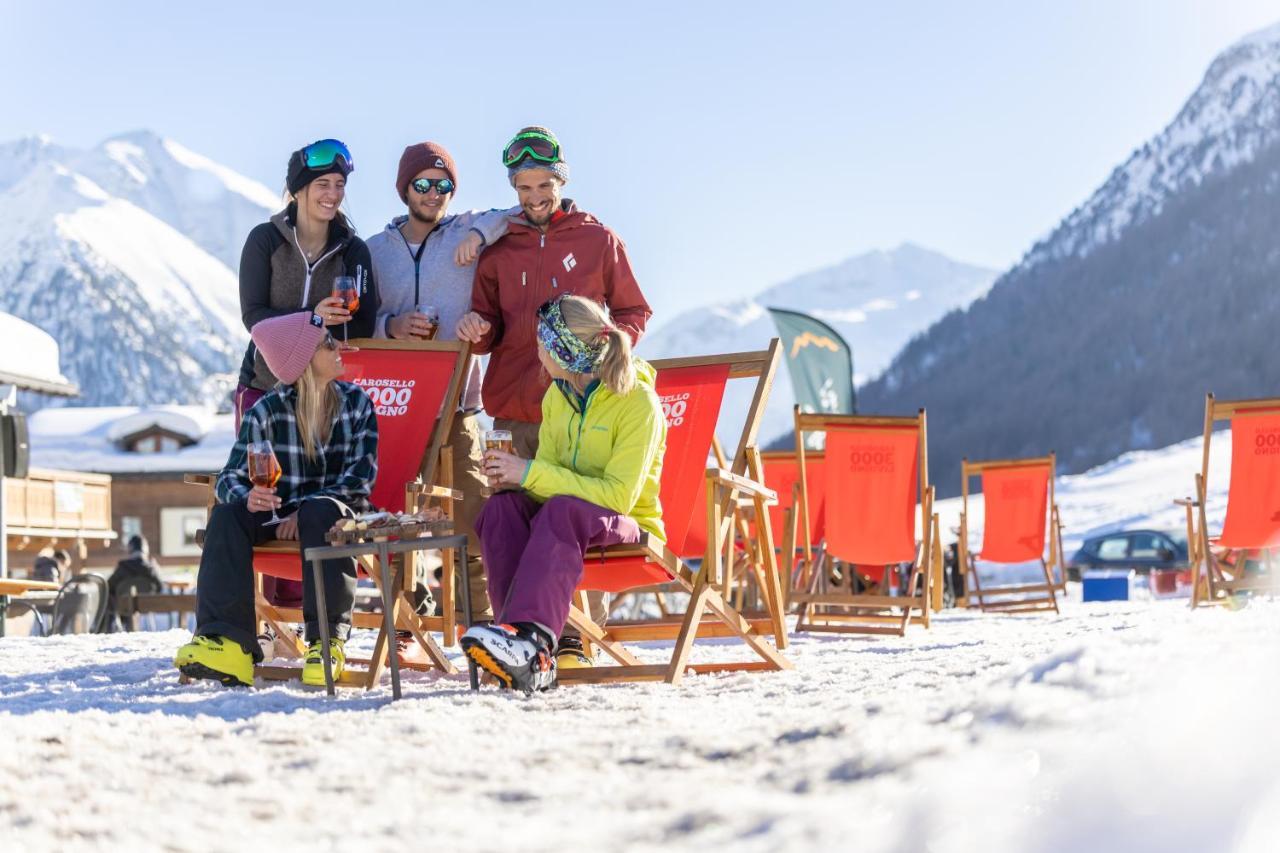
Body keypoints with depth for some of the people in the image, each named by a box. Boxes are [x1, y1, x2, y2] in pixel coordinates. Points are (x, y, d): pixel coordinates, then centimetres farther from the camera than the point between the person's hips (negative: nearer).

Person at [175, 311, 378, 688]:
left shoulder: (357, 404, 1)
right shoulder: (266, 411, -1)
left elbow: (361, 475, -7)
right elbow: (232, 477, -6)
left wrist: (305, 510, -20)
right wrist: (247, 496, -32)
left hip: (340, 512, -2)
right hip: (279, 515, 2)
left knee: (321, 513, -36)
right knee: (227, 515, -27)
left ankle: (327, 639, -34)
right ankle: (227, 642, -41)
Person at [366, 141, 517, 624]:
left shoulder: (467, 232, 7)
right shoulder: (375, 249, 12)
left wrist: (481, 231, -11)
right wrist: (391, 326, -10)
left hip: (457, 401, -2)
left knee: (471, 508, -7)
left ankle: (482, 619, -2)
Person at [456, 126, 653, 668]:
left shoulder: (598, 241, 11)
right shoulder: (499, 250, 16)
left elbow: (633, 313, 14)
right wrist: (477, 329, -3)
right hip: (515, 410, 2)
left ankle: (575, 637, -6)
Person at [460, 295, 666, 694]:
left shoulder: (639, 402, -13)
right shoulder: (557, 396, 9)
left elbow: (619, 497, -21)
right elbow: (549, 478, 10)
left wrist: (532, 473, -23)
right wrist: (514, 472, -14)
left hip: (630, 529, -6)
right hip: (570, 524, 6)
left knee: (563, 511, -38)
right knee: (502, 506, -26)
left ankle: (529, 636, -56)